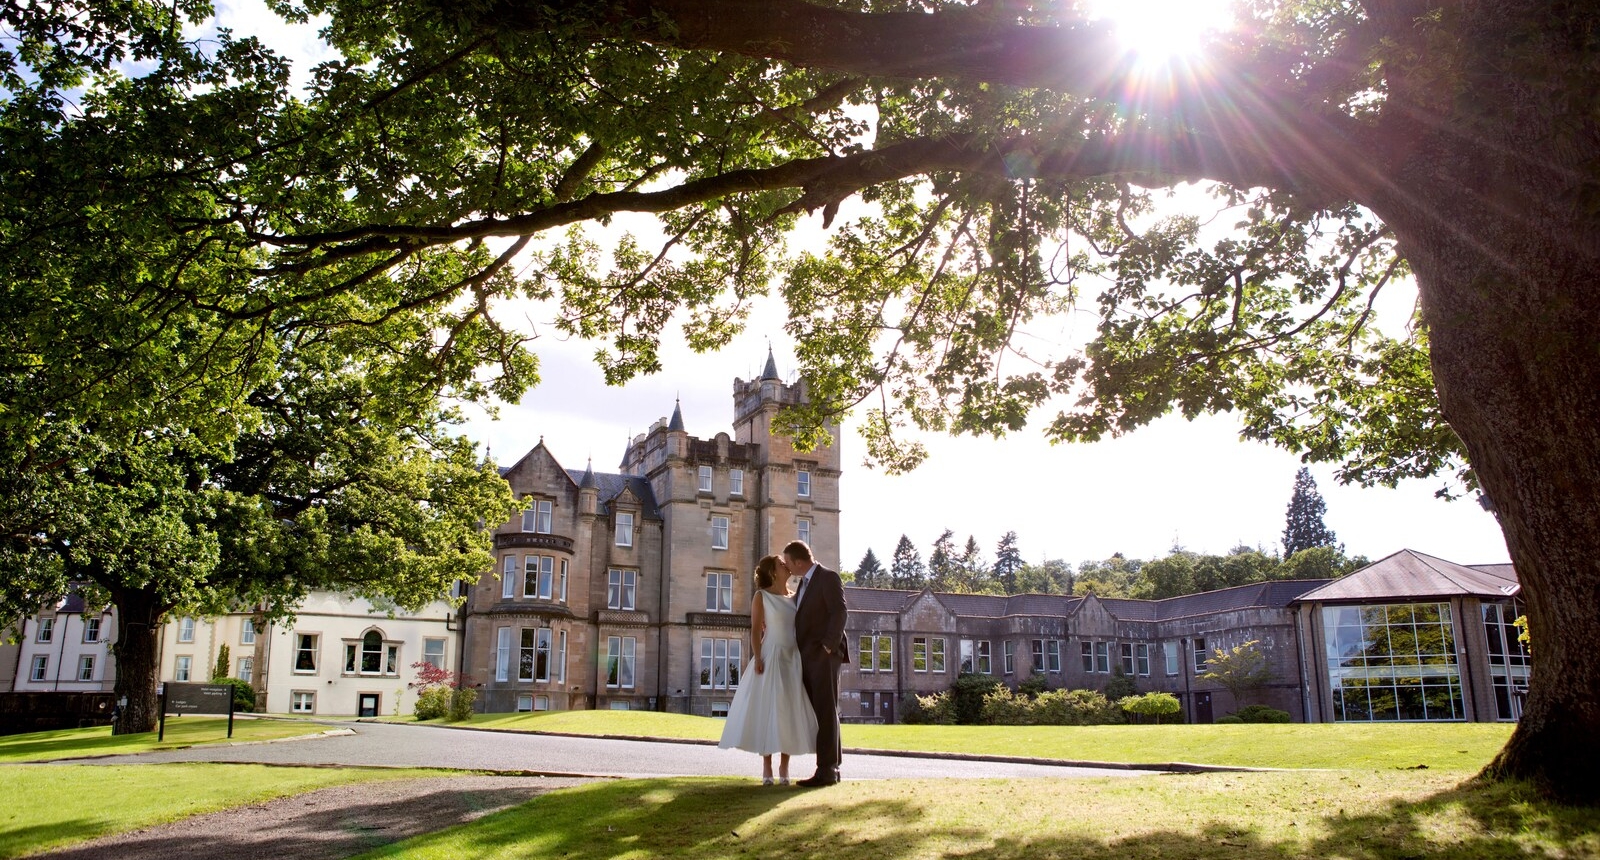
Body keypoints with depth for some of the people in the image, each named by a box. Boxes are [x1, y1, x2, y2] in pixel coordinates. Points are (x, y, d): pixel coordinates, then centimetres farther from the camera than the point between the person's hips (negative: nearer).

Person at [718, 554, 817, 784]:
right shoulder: (761, 596, 0)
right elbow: (755, 630, -5)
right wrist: (757, 658, -16)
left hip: (793, 659, 5)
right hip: (770, 657, -5)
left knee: (790, 712, 3)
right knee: (766, 710, -3)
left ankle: (784, 768, 9)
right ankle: (767, 768, 2)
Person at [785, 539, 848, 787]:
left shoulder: (828, 577, -7)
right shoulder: (803, 583, 20)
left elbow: (839, 611, -16)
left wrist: (828, 646, -19)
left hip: (824, 655, -8)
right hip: (808, 657, 9)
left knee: (826, 711, -6)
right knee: (820, 712, 8)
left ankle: (827, 770, -4)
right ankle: (833, 765, 13)